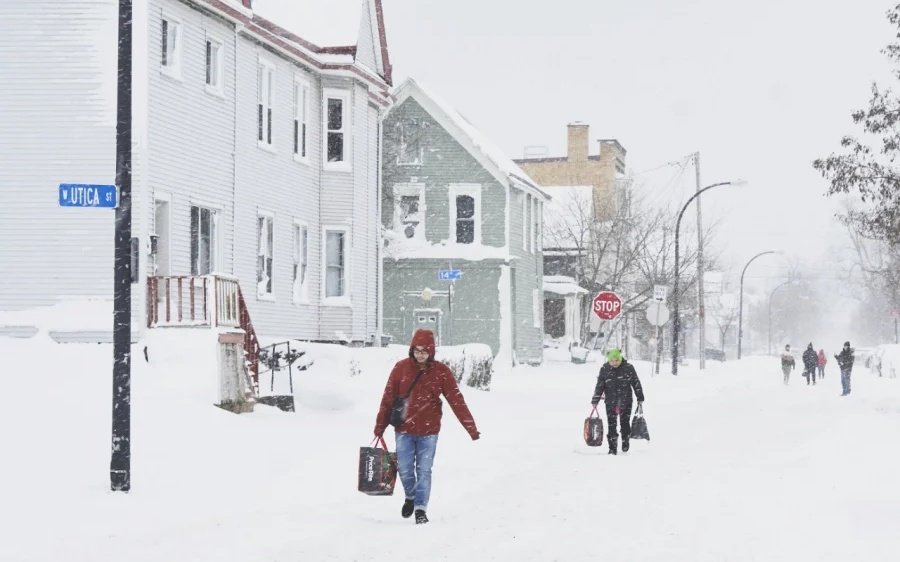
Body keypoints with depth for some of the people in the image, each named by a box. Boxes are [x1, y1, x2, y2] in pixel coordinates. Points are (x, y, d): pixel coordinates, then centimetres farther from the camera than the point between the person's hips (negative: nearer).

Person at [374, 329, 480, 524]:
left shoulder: (441, 371, -6)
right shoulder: (401, 368, -4)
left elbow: (457, 400, -8)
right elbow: (388, 398, 0)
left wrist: (471, 427, -13)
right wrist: (380, 426, 2)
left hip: (428, 431, -1)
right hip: (404, 429, 1)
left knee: (424, 471, 0)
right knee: (405, 470, 4)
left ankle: (420, 509, 10)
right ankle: (410, 497, 31)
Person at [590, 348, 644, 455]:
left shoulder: (628, 368, -3)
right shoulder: (604, 369, -1)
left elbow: (636, 383, 5)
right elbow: (599, 386, 4)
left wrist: (640, 398, 7)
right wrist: (595, 401, 1)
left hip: (626, 401, -1)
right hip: (610, 402, 1)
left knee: (625, 423, 2)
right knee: (611, 425, -1)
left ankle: (625, 442, 23)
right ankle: (612, 448, 5)